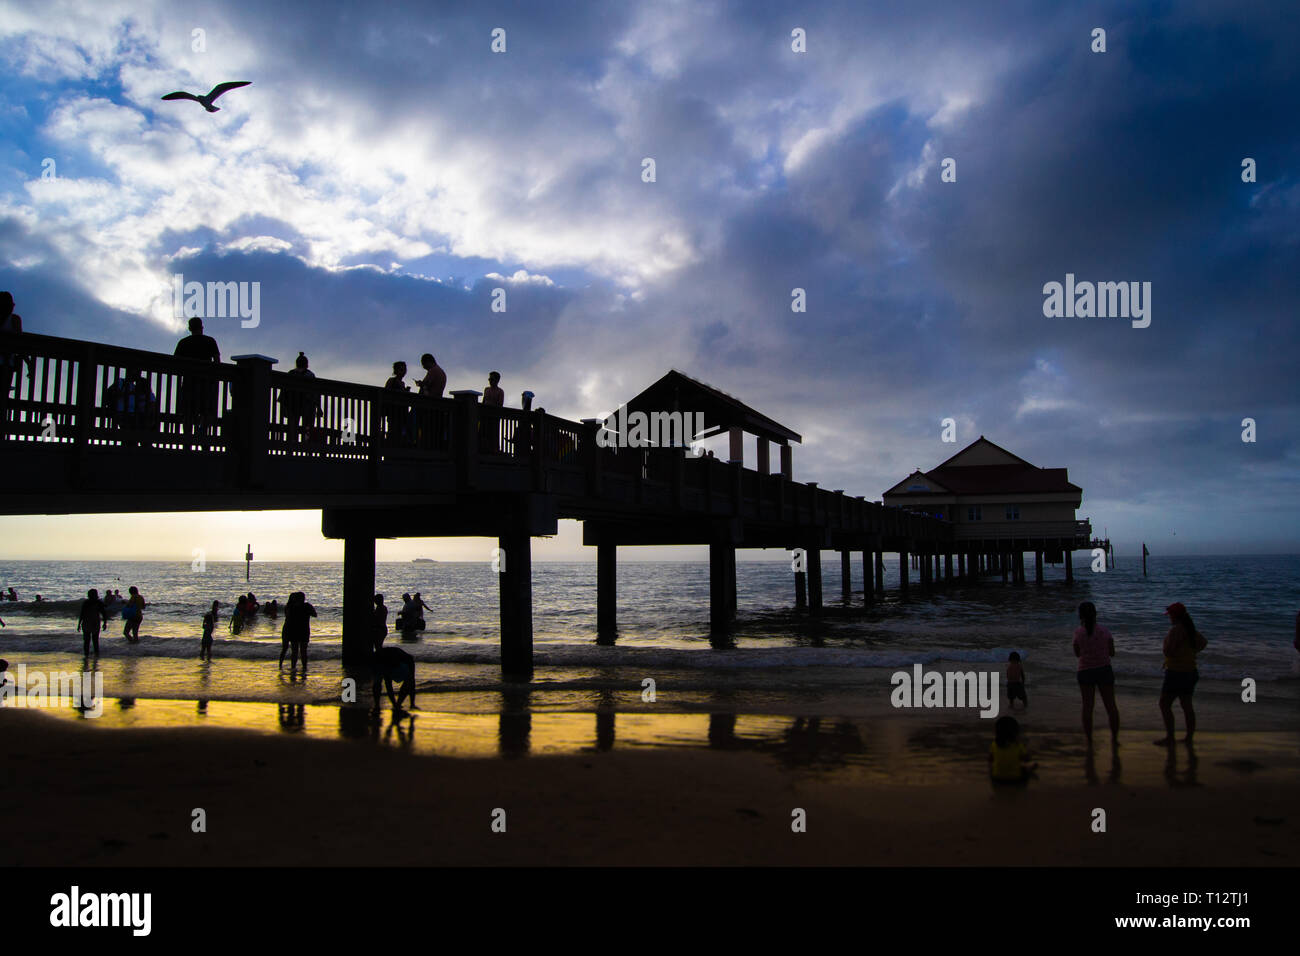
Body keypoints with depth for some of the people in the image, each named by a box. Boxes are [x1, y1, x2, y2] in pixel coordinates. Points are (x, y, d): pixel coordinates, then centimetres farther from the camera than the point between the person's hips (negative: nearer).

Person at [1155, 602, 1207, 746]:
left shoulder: (1176, 629, -20)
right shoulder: (1190, 629, 9)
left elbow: (1168, 651, -24)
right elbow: (1203, 641, 28)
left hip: (1176, 672, -9)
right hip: (1190, 671, 9)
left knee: (1165, 704, -3)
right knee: (1187, 705, 14)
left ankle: (1169, 738, -4)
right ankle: (1189, 737, 19)